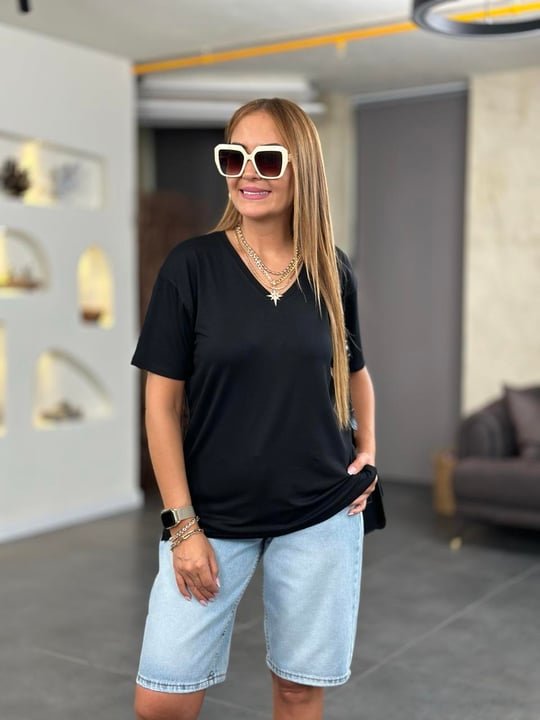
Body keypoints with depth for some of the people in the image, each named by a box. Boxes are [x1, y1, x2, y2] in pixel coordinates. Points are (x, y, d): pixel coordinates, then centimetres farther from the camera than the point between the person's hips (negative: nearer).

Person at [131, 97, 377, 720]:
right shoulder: (191, 265, -7)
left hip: (322, 514, 2)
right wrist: (182, 523, -8)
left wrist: (368, 456, 6)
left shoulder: (332, 270, 1)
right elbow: (162, 403, -6)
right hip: (213, 515, -2)